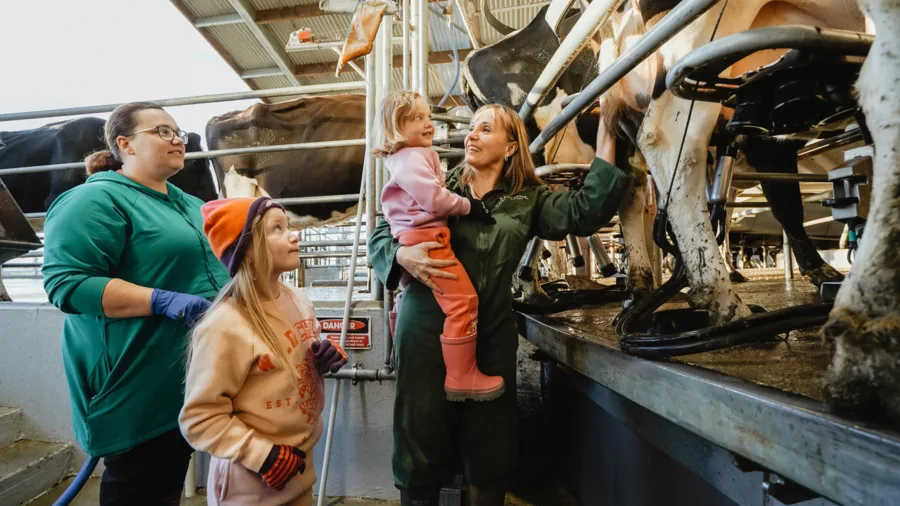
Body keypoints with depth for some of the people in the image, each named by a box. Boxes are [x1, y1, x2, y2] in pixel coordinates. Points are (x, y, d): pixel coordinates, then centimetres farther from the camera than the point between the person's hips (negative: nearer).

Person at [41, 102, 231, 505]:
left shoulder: (189, 204, 16)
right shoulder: (97, 199, -11)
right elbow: (67, 283, -20)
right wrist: (163, 301, -27)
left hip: (198, 379, 8)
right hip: (142, 389, -8)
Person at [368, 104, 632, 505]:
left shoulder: (527, 200, 7)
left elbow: (587, 211, -6)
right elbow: (380, 236, 5)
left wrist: (606, 139, -9)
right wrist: (403, 256, -17)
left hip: (492, 334, 1)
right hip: (426, 331, -1)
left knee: (491, 449, 14)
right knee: (423, 438, 9)